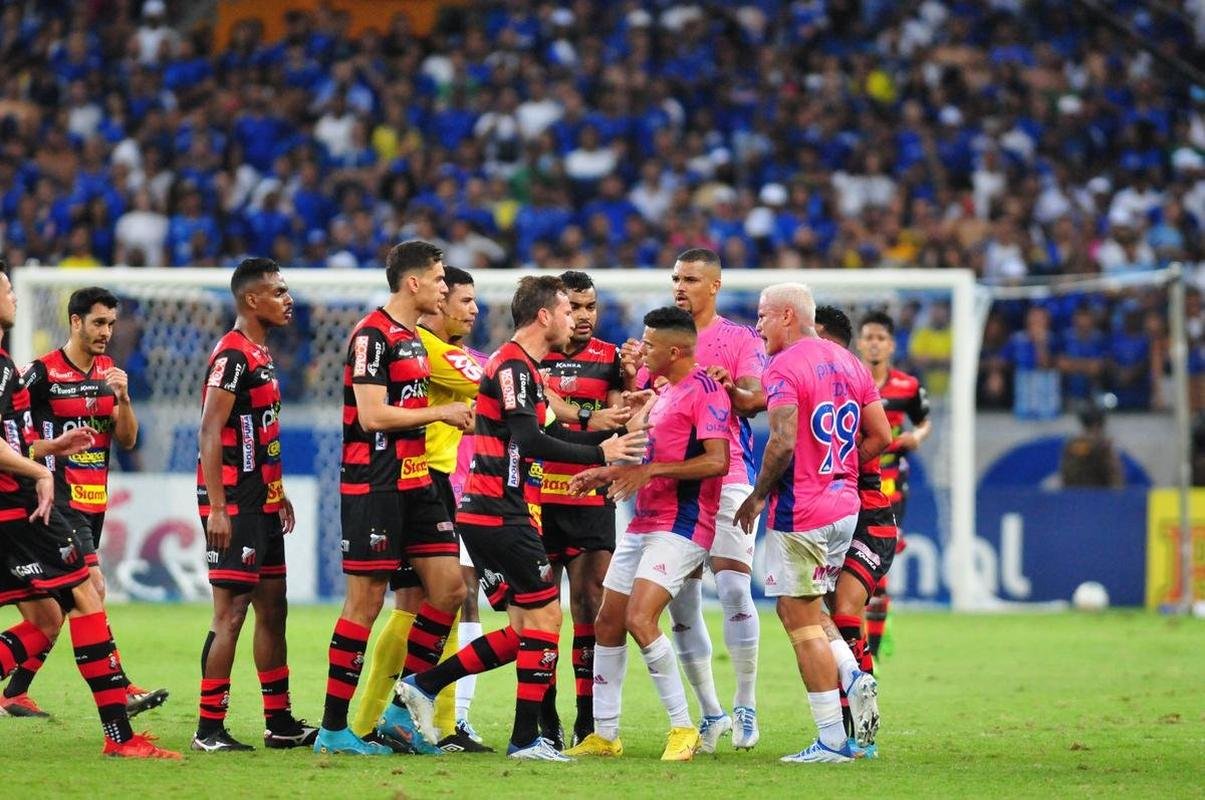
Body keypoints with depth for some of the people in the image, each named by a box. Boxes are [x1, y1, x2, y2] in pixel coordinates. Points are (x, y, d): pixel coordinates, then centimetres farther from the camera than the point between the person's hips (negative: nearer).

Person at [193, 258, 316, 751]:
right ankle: (209, 729, -6)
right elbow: (209, 433, -20)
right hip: (234, 504, -10)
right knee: (231, 612, -9)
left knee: (272, 608, 12)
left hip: (260, 503, 10)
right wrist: (216, 507, -24)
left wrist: (277, 494, 23)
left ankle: (280, 723, 17)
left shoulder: (260, 354, 16)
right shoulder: (233, 355, -15)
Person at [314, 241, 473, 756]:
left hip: (415, 483, 9)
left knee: (450, 589, 3)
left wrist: (455, 415, 13)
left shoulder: (412, 337, 16)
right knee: (366, 602, -6)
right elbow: (372, 415, -20)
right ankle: (334, 729, 0)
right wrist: (440, 412, -13)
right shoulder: (373, 335, -13)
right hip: (374, 486, -9)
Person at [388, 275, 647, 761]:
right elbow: (529, 441, -23)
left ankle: (420, 687, 10)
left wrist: (608, 435, 17)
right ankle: (526, 739, -4)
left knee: (523, 633, 10)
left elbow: (548, 434, 24)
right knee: (544, 616, -6)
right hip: (501, 515, -10)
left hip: (490, 515, 10)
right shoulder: (512, 366, -13)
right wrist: (599, 454, -21)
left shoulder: (522, 368, 19)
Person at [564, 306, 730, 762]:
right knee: (607, 623, 8)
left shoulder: (705, 392, -13)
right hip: (643, 523, 10)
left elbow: (716, 460, -22)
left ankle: (683, 728, -12)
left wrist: (649, 471, -23)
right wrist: (608, 474, 15)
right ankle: (604, 735, 15)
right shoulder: (663, 392, 18)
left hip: (680, 526, -10)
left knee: (640, 619, -21)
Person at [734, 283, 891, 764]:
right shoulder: (848, 364, 11)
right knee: (797, 609, 22)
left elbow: (783, 442, -24)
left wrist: (757, 497, -11)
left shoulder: (784, 368, -14)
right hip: (845, 507, 8)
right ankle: (852, 677, 1)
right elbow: (880, 436, 12)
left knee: (803, 621, -1)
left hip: (800, 513, -8)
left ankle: (832, 740, -2)